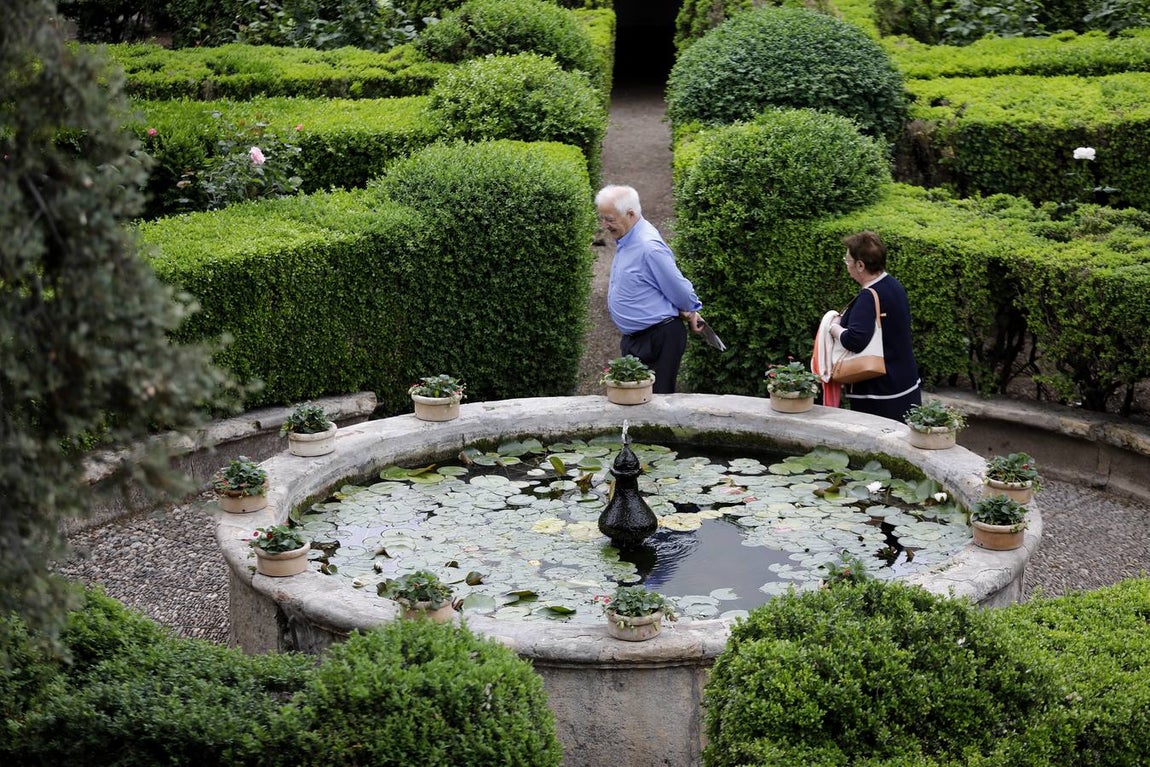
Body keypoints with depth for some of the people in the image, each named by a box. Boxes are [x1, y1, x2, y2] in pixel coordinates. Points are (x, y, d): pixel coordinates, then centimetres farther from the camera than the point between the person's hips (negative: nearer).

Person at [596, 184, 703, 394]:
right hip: (634, 337, 10)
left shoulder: (649, 247, -25)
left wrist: (690, 313, 1)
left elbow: (679, 288, -17)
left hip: (658, 339, -10)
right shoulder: (625, 240, 7)